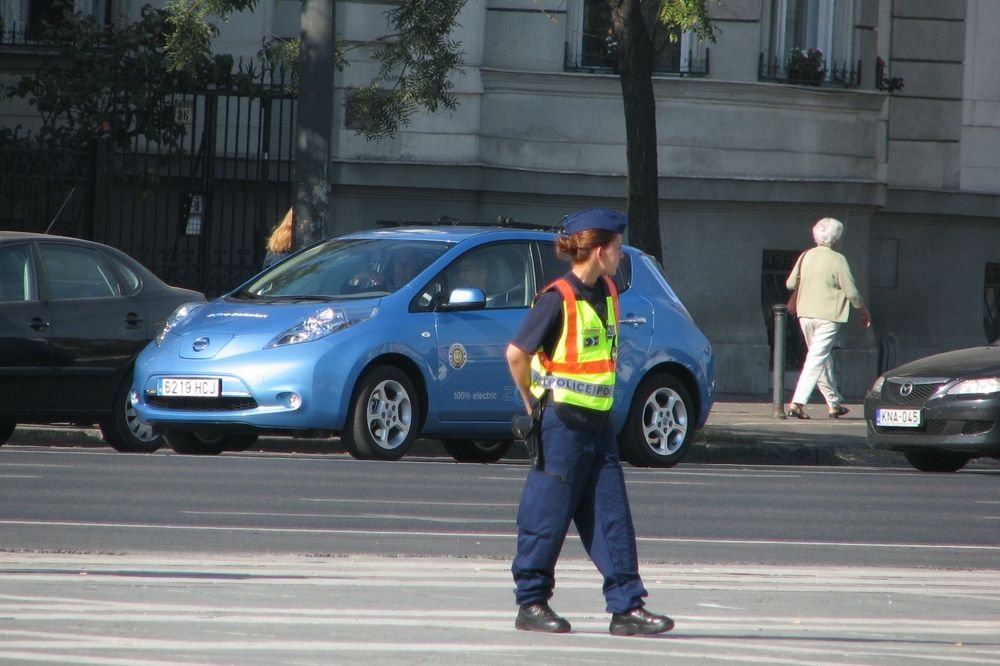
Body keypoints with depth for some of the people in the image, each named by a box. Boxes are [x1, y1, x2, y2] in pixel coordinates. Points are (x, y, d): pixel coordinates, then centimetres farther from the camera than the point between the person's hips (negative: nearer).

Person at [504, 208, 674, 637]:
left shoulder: (606, 295, 10)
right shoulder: (558, 299, -14)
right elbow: (517, 353, -15)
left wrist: (600, 401, 16)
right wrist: (533, 403, -5)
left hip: (598, 422, 8)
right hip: (562, 423, -8)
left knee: (613, 519, 3)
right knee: (548, 516, -1)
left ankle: (627, 607, 3)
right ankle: (531, 605, 9)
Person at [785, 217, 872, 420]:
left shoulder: (806, 256, 4)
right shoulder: (837, 260, -11)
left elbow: (790, 283, 11)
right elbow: (851, 292, -9)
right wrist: (864, 311, 7)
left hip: (805, 313, 6)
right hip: (828, 315, -6)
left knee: (822, 359, 17)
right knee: (817, 359, -6)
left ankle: (834, 403, 25)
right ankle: (798, 402, -17)